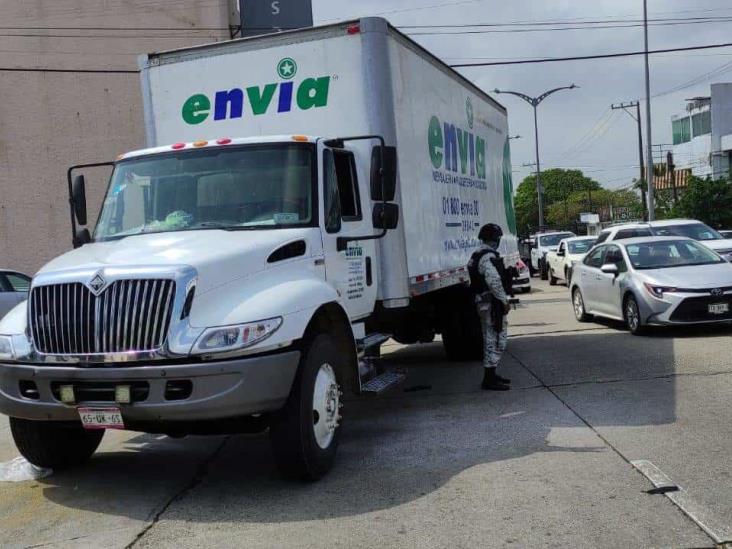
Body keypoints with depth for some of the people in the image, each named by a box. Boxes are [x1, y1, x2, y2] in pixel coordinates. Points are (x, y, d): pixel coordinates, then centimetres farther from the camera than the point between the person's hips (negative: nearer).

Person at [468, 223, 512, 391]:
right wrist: (504, 300, -20)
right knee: (496, 340, -8)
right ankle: (489, 379, -6)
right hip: (492, 303, -11)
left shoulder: (478, 255, 16)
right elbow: (494, 281, -27)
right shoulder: (489, 257, -18)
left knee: (492, 339, 18)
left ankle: (491, 374, 26)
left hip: (484, 302, 11)